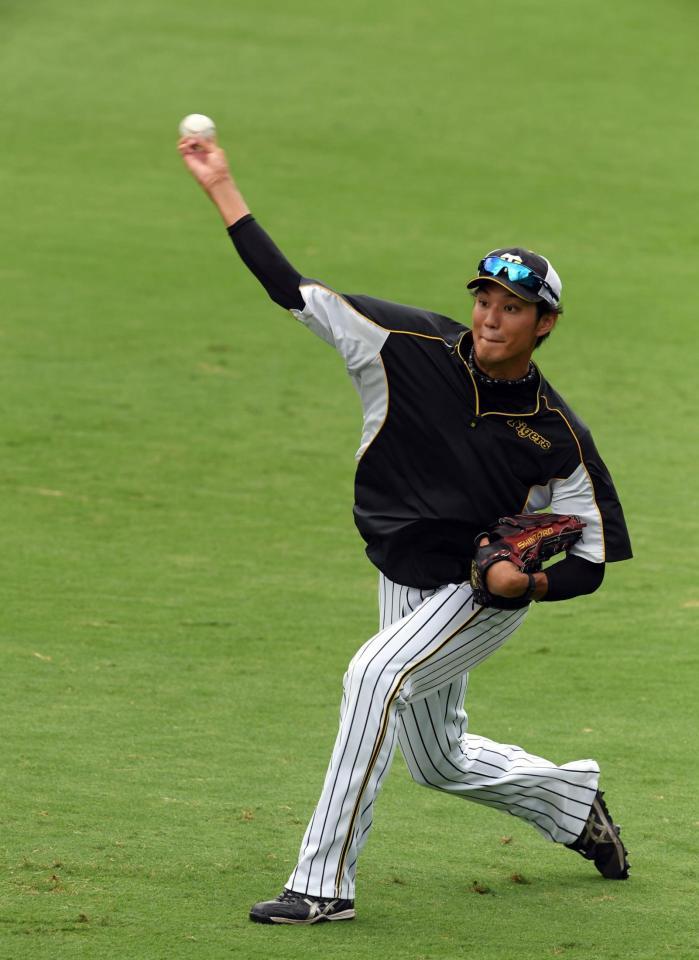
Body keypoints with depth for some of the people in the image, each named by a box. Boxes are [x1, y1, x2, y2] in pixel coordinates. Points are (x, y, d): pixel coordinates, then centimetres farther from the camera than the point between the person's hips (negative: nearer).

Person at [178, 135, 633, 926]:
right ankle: (572, 802, 48)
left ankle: (324, 882, -28)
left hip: (482, 597, -5)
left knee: (375, 675, -30)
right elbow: (291, 289, -12)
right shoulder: (414, 348, -11)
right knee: (438, 761, 18)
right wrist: (221, 186, -17)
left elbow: (591, 560, -7)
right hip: (406, 586, 5)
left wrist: (526, 580, -27)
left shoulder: (558, 437, -16)